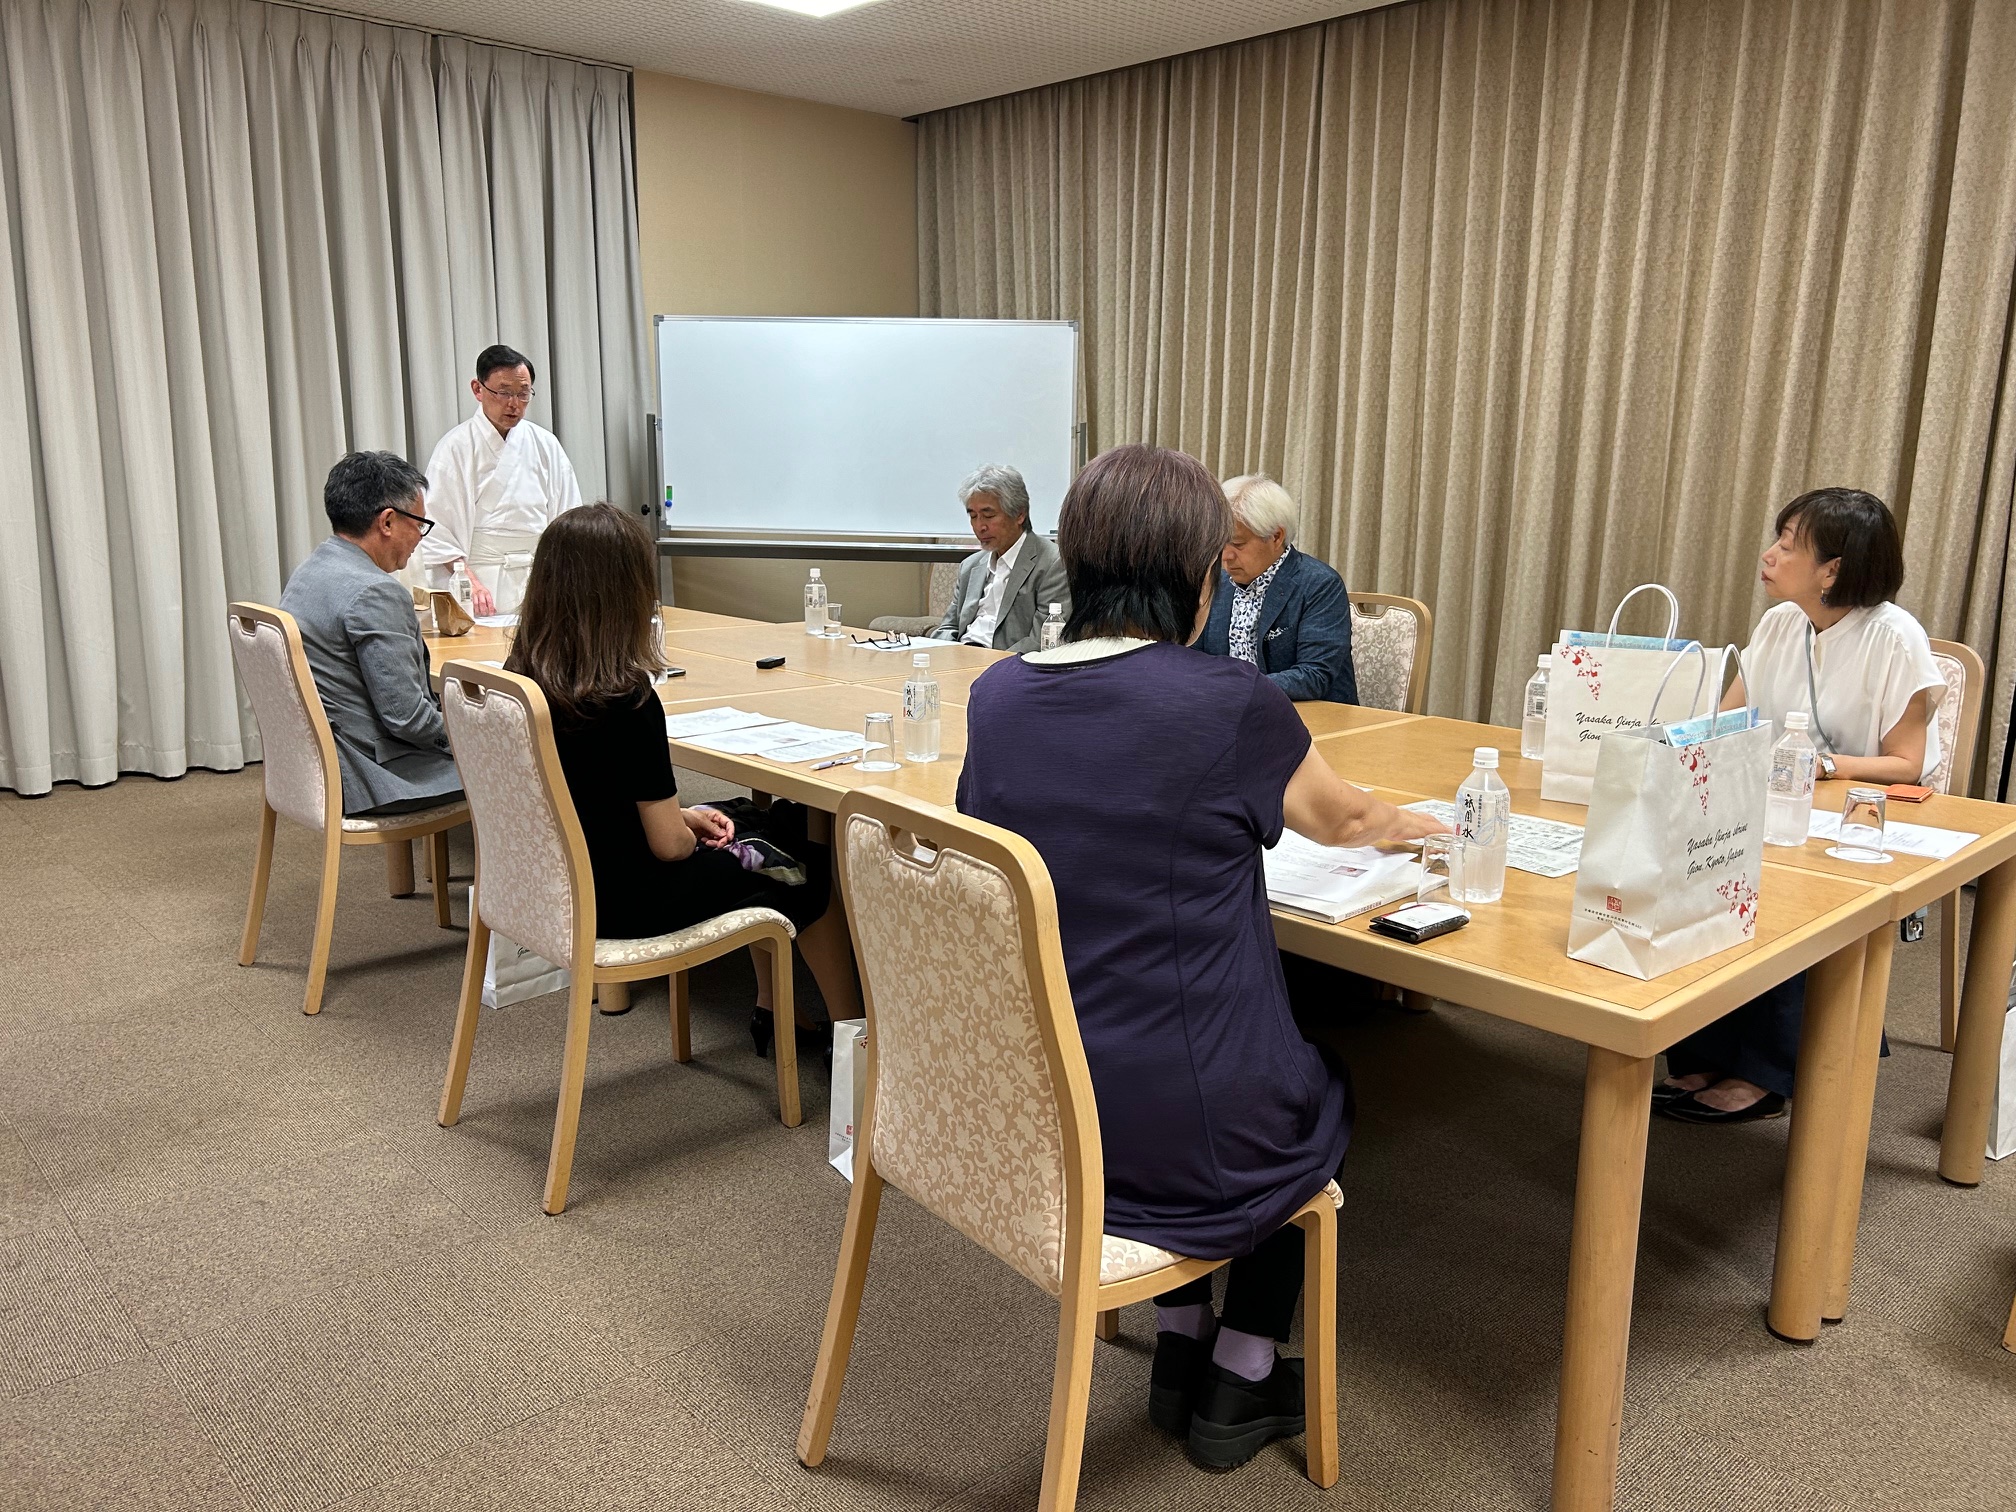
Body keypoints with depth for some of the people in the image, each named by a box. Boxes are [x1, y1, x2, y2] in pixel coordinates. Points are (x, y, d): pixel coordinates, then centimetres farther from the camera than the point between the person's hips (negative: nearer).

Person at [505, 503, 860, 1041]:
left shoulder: (519, 675, -4)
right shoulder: (625, 698, -28)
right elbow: (669, 845, -21)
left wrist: (684, 816, 7)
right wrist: (692, 827, 1)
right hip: (621, 902, -8)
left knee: (763, 832, 27)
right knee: (811, 871, 13)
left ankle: (770, 1009, 38)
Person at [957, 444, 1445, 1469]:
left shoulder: (996, 698, -4)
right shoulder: (1228, 703, -19)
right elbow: (1341, 820, 3)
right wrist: (1409, 823, 27)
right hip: (1183, 1142, -5)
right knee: (1322, 1092, 28)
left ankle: (1177, 1355, 43)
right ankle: (1237, 1385, 40)